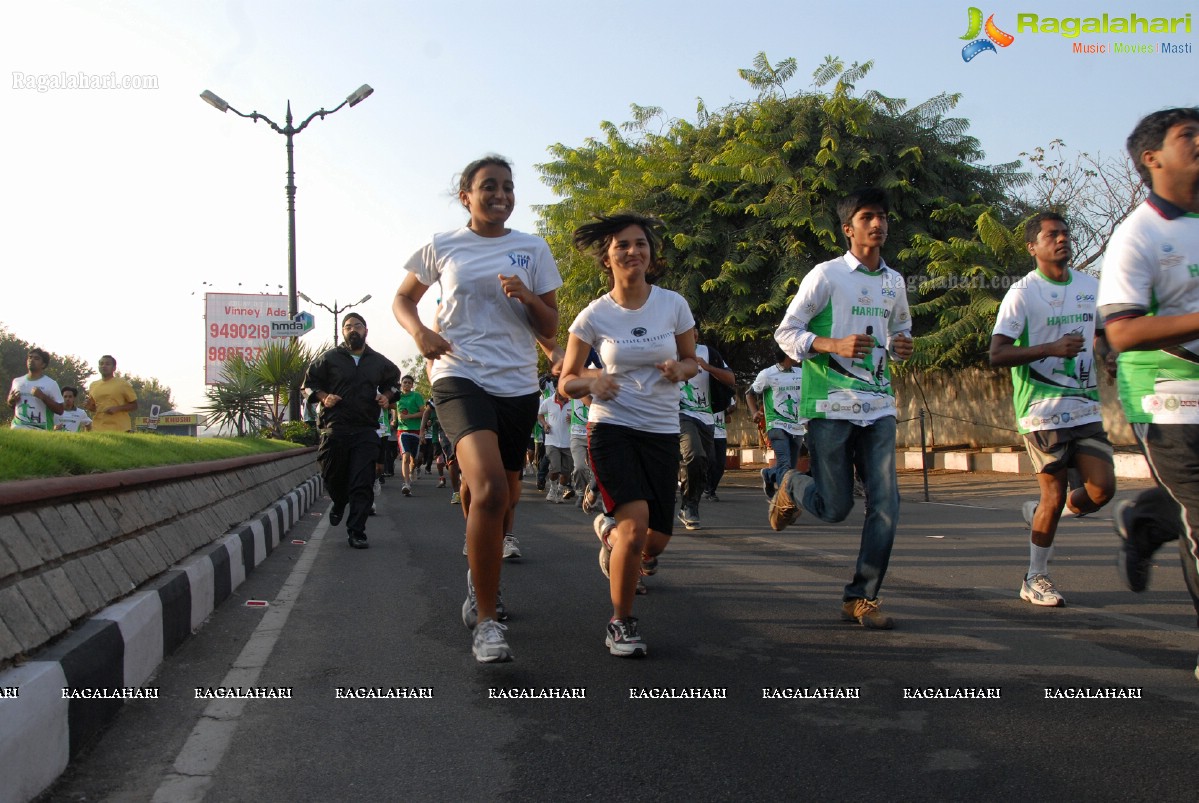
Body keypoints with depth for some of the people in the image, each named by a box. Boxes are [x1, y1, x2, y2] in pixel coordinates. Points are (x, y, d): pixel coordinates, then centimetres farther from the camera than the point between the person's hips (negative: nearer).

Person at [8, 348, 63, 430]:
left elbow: (60, 410, -5)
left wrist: (43, 397, -17)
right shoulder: (17, 381, 15)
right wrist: (11, 400, 3)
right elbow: (10, 405, 26)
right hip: (17, 427, 5)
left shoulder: (51, 384, 0)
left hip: (39, 430, -5)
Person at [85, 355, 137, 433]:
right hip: (98, 430, 4)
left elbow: (134, 405, 0)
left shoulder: (123, 384, 0)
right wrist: (89, 407, 1)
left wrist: (117, 408, -14)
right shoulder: (93, 385, 14)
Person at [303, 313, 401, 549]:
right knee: (333, 476, 6)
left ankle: (356, 532, -3)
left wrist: (387, 396, 8)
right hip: (335, 429, 0)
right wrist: (323, 397, -6)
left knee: (362, 484, -7)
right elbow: (309, 381, 13)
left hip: (366, 431, 0)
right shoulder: (329, 358, 7)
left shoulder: (378, 362, 13)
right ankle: (339, 504, 41)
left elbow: (393, 381, 28)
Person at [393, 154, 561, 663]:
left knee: (506, 493, 14)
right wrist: (419, 331, -5)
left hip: (518, 385, 4)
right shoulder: (442, 247, 6)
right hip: (460, 377, -3)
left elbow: (550, 328, 8)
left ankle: (480, 574, 47)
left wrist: (527, 297, -13)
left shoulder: (532, 249, 8)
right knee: (489, 489, -25)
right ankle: (485, 621, -15)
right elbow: (403, 300, 17)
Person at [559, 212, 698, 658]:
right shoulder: (594, 315, -6)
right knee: (636, 523, -22)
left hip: (662, 432, 3)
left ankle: (610, 534, 43)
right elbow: (567, 381, 1)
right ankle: (621, 622, 0)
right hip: (611, 427, -3)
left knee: (656, 541, 5)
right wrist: (591, 383, -21)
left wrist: (679, 369, -13)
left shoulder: (673, 304, -2)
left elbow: (692, 361, 11)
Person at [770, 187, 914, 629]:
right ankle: (791, 486, 31)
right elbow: (785, 332, -4)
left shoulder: (894, 282, 13)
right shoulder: (826, 275, -4)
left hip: (878, 405, 5)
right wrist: (835, 345, -21)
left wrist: (901, 345, 5)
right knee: (835, 508, -3)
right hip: (831, 405, -5)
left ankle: (861, 597, 7)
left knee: (886, 503, -5)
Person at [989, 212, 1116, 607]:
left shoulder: (1092, 287, 11)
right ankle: (1035, 578, 15)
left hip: (1087, 407, 6)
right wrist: (1052, 348, -24)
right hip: (1043, 411, -6)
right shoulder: (1022, 293, -8)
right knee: (1055, 495, -2)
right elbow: (997, 355, -15)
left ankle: (1041, 514, 27)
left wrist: (1104, 352, 3)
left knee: (1103, 488, -4)